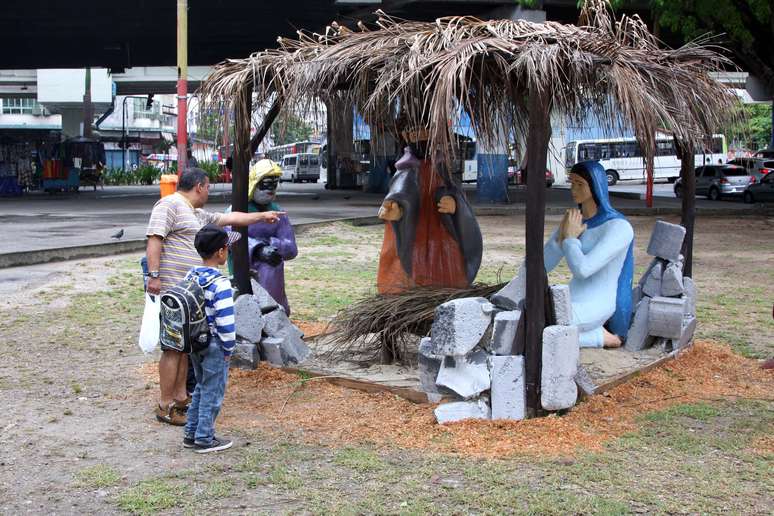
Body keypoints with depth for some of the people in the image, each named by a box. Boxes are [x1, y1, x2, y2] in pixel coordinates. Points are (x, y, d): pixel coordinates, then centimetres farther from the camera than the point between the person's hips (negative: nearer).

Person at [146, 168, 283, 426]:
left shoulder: (197, 214, 23)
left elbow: (228, 218, 33)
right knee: (172, 347, -8)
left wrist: (262, 216, 38)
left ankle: (181, 397, 24)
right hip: (172, 289, -10)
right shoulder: (170, 205, -8)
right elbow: (154, 239, -17)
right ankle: (166, 407, -3)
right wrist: (153, 275, -25)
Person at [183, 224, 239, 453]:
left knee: (201, 388, 21)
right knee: (212, 392, 5)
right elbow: (225, 321, -22)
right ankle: (204, 439, 12)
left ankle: (191, 434, 27)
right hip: (214, 346, -8)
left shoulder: (190, 276, 2)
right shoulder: (220, 284, -22)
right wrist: (229, 348, -10)